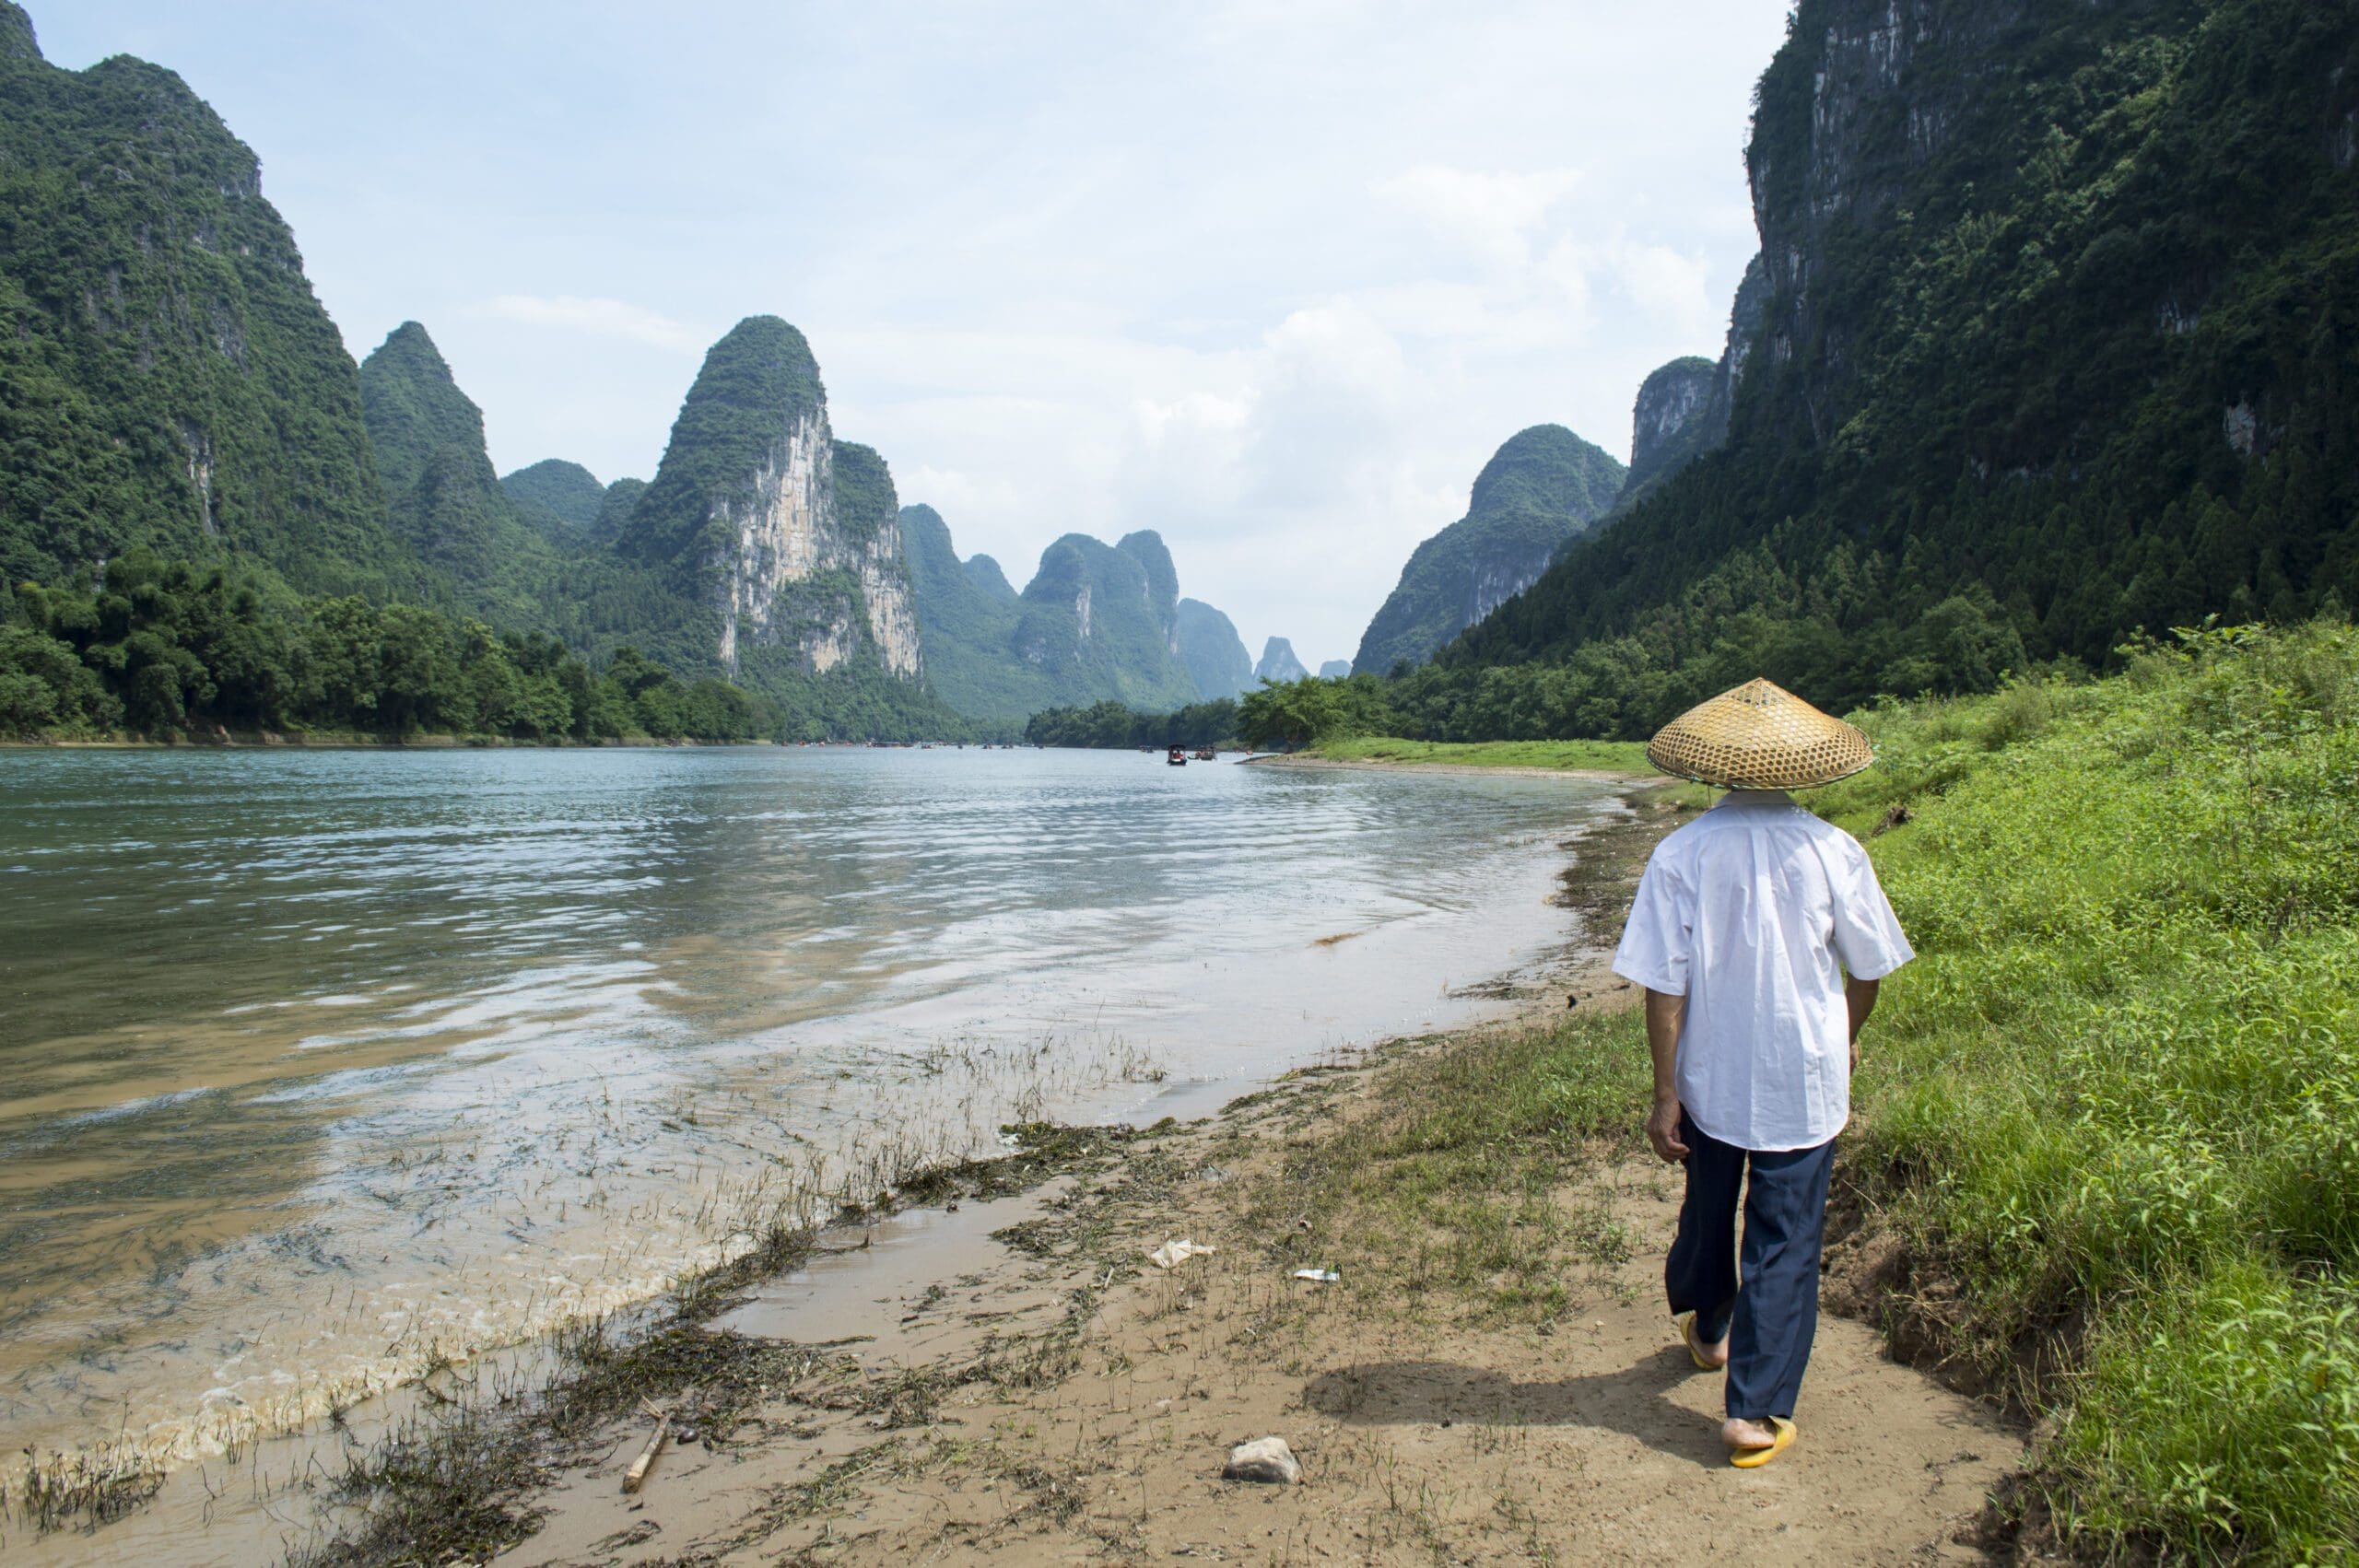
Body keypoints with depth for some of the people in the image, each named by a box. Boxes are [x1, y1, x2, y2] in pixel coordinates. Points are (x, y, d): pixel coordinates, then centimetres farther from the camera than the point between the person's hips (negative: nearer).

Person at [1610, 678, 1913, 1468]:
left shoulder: (1680, 855, -14)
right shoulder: (1832, 851, -11)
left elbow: (1664, 987, -13)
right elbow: (1869, 969, 1)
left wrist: (1664, 1095, -5)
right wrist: (1846, 1039, 21)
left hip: (1710, 1080, 1)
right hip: (1805, 1084, -1)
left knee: (1709, 1210, 23)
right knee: (1785, 1242, 8)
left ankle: (1704, 1330, 47)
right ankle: (1756, 1412, 11)